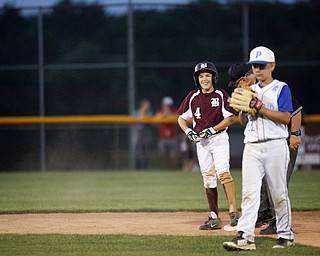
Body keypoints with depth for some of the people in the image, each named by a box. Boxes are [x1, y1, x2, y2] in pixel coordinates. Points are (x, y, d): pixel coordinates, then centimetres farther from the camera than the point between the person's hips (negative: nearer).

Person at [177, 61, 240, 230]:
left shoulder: (221, 95, -3)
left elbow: (231, 118, -7)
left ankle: (233, 212, -26)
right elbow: (181, 117, 14)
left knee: (223, 172, -21)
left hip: (219, 138, -4)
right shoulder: (193, 97, 6)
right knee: (208, 179, 5)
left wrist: (212, 130, -15)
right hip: (201, 141, 4)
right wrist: (188, 132, -5)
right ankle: (214, 218, 9)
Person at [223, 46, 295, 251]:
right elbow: (243, 121, 17)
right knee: (249, 192, -7)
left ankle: (286, 235, 13)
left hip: (275, 145, -4)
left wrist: (259, 107, -15)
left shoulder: (281, 89, 0)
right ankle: (245, 237, -15)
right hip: (252, 147, 4)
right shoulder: (250, 91, 17)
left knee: (279, 193, 1)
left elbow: (285, 118, -11)